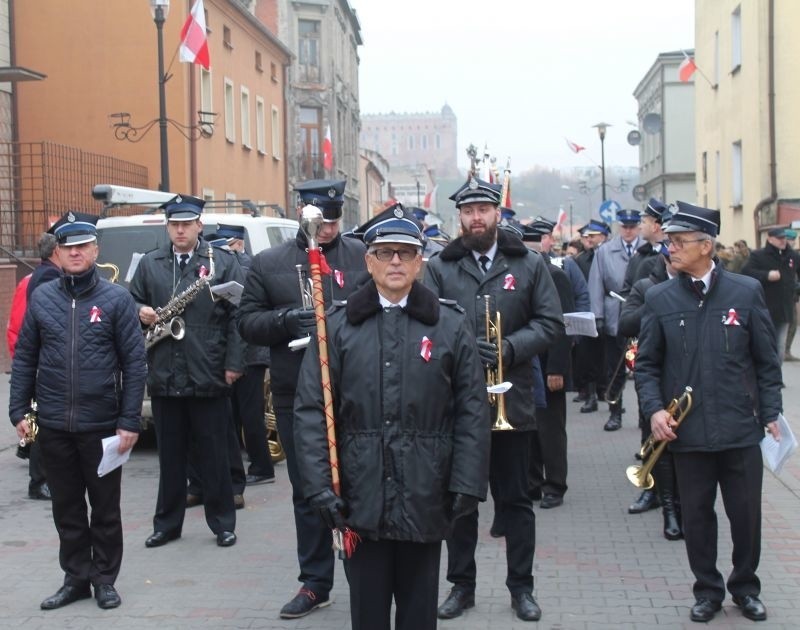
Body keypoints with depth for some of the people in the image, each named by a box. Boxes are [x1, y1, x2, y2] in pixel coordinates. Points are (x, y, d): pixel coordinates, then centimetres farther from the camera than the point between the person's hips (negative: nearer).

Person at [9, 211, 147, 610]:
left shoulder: (116, 299, -3)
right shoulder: (41, 297, 5)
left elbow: (134, 363, -5)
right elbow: (25, 358, 8)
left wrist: (130, 421, -10)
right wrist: (19, 411, 1)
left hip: (102, 426, -2)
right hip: (53, 427, 2)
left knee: (105, 508, 8)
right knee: (66, 509, 12)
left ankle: (104, 580, 22)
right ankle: (76, 578, 24)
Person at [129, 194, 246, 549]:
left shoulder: (223, 263, 1)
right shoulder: (149, 265, 11)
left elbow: (238, 316, -3)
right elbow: (131, 304, 19)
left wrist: (234, 363, -8)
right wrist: (141, 313, -5)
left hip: (208, 376, -3)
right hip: (163, 376, 3)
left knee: (214, 453, 5)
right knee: (170, 454, 11)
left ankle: (222, 523, 16)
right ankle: (167, 523, 21)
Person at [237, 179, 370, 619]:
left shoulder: (363, 256, 3)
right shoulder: (268, 264, 6)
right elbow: (247, 323, 5)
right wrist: (285, 319, -14)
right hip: (296, 397, 2)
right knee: (307, 492, 11)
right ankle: (315, 583, 21)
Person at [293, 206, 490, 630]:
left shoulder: (450, 325, 2)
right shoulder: (338, 326, 2)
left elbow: (472, 412, 1)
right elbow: (310, 411, -1)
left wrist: (467, 483, -6)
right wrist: (319, 485, -9)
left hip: (425, 499, 0)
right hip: (360, 498, 0)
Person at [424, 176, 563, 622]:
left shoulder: (529, 265, 5)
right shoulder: (440, 267, 4)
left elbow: (551, 322, 0)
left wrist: (510, 348, -15)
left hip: (511, 398, 0)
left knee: (515, 498, 8)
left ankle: (521, 586, 18)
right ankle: (462, 584, 21)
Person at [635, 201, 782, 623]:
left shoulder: (747, 292, -1)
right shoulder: (659, 299, 1)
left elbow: (767, 361, 3)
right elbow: (646, 363, 4)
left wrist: (771, 414, -1)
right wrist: (654, 409, -10)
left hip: (740, 429, -1)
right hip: (687, 430, 1)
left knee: (746, 513, 8)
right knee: (697, 514, 9)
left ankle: (745, 587, 28)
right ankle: (707, 590, 26)